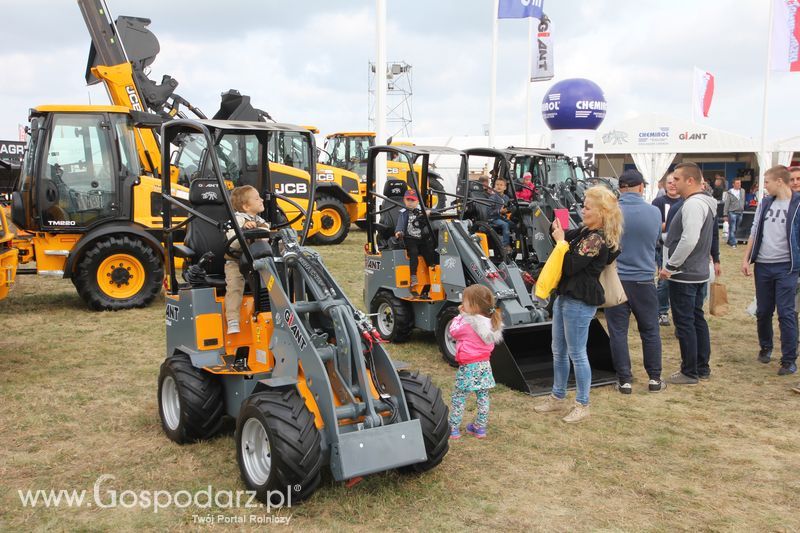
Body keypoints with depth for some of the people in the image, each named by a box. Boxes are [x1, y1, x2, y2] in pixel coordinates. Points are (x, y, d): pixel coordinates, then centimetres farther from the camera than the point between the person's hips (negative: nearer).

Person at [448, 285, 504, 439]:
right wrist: (465, 315, 9)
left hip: (468, 367, -6)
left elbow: (453, 331, -4)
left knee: (458, 397, 5)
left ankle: (453, 429, 9)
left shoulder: (467, 324, -20)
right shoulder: (490, 323, 0)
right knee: (483, 397, 13)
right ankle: (480, 428, 22)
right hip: (484, 365, 6)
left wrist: (460, 315, 3)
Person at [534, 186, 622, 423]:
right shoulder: (585, 231, 9)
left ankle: (582, 405, 15)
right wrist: (559, 230, -2)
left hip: (580, 302, -10)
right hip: (565, 297, 10)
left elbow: (571, 267, -21)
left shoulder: (596, 239, -19)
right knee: (558, 351, 18)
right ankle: (558, 397, 31)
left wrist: (560, 241, -11)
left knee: (577, 354, 1)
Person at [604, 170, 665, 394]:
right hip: (644, 279, 2)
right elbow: (656, 241, 12)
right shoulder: (654, 212, -4)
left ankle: (625, 380, 10)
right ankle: (654, 379, 21)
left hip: (615, 279, -2)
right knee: (650, 331, 14)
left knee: (618, 331, 6)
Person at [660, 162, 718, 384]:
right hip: (699, 273, 10)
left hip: (684, 275, -10)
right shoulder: (704, 203, 13)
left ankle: (690, 373, 6)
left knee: (684, 323, -2)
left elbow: (689, 240, -29)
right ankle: (702, 368, 26)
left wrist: (670, 266, -20)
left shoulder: (693, 205, -19)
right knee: (697, 319, 16)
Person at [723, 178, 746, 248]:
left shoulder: (742, 191, 9)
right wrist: (725, 215, -9)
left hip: (740, 213, 5)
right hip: (732, 213, -5)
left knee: (736, 229, 8)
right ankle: (733, 243, -2)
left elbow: (743, 201, 18)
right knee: (732, 229, -5)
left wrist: (743, 209, 13)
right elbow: (726, 205, -6)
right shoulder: (729, 193, -7)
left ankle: (730, 241, 18)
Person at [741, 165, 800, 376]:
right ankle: (765, 348, 32)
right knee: (763, 311, 13)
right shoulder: (765, 203, 7)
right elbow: (754, 232, 12)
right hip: (763, 265, 5)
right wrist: (746, 258, 8)